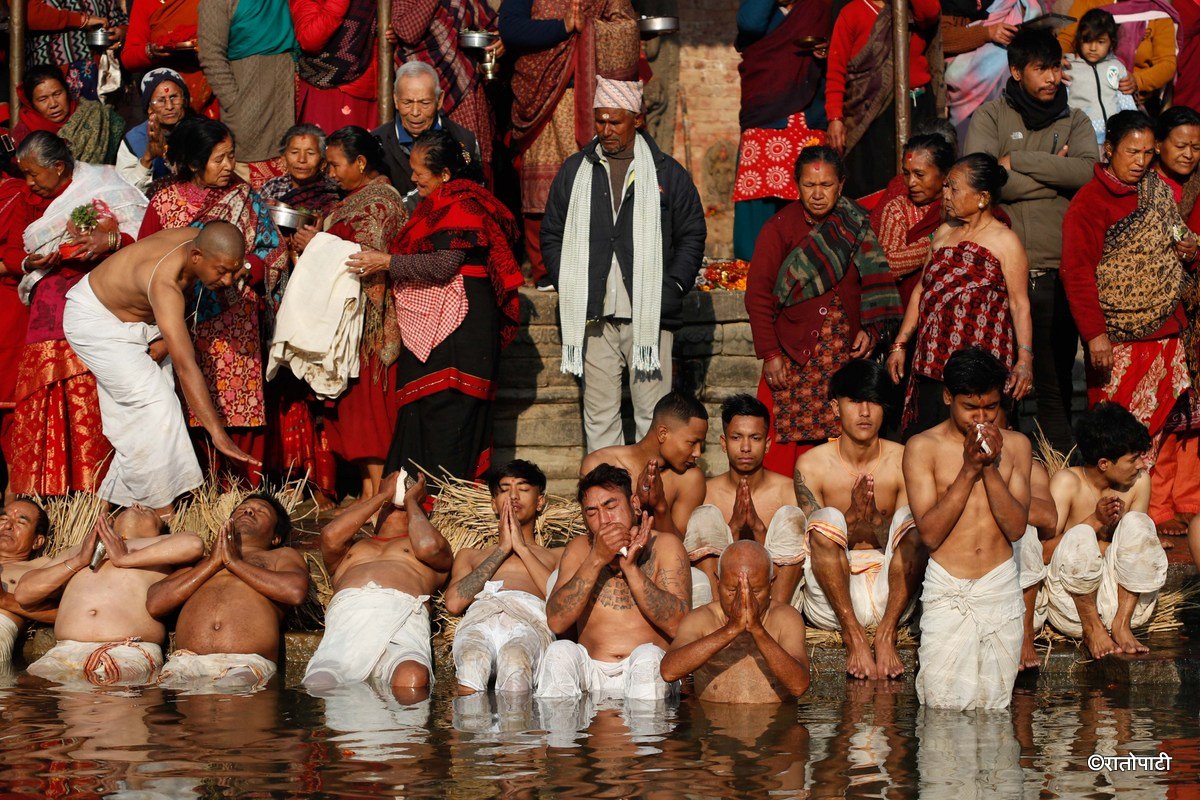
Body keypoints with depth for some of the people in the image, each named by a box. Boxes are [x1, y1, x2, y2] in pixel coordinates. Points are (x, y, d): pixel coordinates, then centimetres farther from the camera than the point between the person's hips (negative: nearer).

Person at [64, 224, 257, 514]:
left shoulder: (197, 242, -17)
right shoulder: (164, 282, -41)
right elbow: (186, 366, -46)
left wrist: (166, 339, -11)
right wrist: (217, 433, -49)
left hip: (139, 321, 9)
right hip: (96, 319, -9)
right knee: (151, 404, -17)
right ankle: (162, 513, -16)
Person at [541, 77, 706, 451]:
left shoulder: (667, 172, 6)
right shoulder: (574, 171, 11)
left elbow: (692, 236, 9)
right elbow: (551, 235, 15)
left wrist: (671, 289, -3)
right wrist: (568, 286, 2)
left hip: (649, 317, -2)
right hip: (592, 317, 2)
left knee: (653, 413, -3)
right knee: (599, 414, 3)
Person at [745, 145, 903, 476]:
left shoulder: (856, 227, 10)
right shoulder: (779, 228, 0)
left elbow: (874, 284, 15)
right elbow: (757, 295, -3)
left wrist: (871, 330, 0)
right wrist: (769, 354, -9)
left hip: (845, 359, 2)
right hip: (792, 357, -2)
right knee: (784, 441, -7)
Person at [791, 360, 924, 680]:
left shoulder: (902, 461, 2)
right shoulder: (812, 465, 0)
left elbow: (907, 540, -2)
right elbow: (817, 541, -4)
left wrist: (874, 518, -20)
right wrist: (853, 517, -21)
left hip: (890, 595, 1)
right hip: (829, 603, -1)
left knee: (912, 518, -23)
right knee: (827, 518, -27)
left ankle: (886, 635, -30)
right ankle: (854, 638, -31)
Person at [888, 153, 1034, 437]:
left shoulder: (1005, 241, -2)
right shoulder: (944, 234, 16)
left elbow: (1020, 304, -6)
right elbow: (921, 291, 21)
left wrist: (1025, 358, -15)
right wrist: (900, 344, 17)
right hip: (931, 365, 6)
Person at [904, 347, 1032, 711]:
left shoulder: (1015, 445, 7)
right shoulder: (923, 447, 0)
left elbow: (1016, 528, -2)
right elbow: (929, 533, -9)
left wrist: (991, 468, -12)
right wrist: (969, 470, -14)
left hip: (1000, 587, 2)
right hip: (946, 591, -2)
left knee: (994, 705, 0)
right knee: (942, 707, -8)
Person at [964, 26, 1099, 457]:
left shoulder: (1074, 121, 13)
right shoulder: (990, 118, 6)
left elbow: (1088, 171, -8)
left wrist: (1017, 161, -9)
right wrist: (1055, 173, -7)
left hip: (1059, 272, 2)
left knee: (1056, 383, 7)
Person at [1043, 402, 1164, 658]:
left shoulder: (1139, 481, 1)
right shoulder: (1067, 481, -10)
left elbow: (1139, 541, 6)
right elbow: (1043, 551, -15)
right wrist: (1095, 521, -22)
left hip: (1122, 595, 3)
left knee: (1137, 522, -19)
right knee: (1080, 537, -32)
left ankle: (1122, 623, -16)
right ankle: (1092, 627, -13)